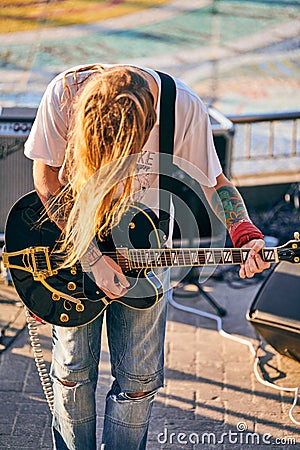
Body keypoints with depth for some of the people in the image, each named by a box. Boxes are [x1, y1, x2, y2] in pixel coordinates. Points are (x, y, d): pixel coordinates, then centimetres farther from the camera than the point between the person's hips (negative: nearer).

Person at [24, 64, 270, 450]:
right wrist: (92, 257, -18)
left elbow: (211, 182, -8)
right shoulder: (64, 94, -25)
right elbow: (46, 177, -14)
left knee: (139, 377, 6)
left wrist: (245, 236, -25)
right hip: (72, 244, 0)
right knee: (74, 367, 9)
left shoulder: (185, 109, -23)